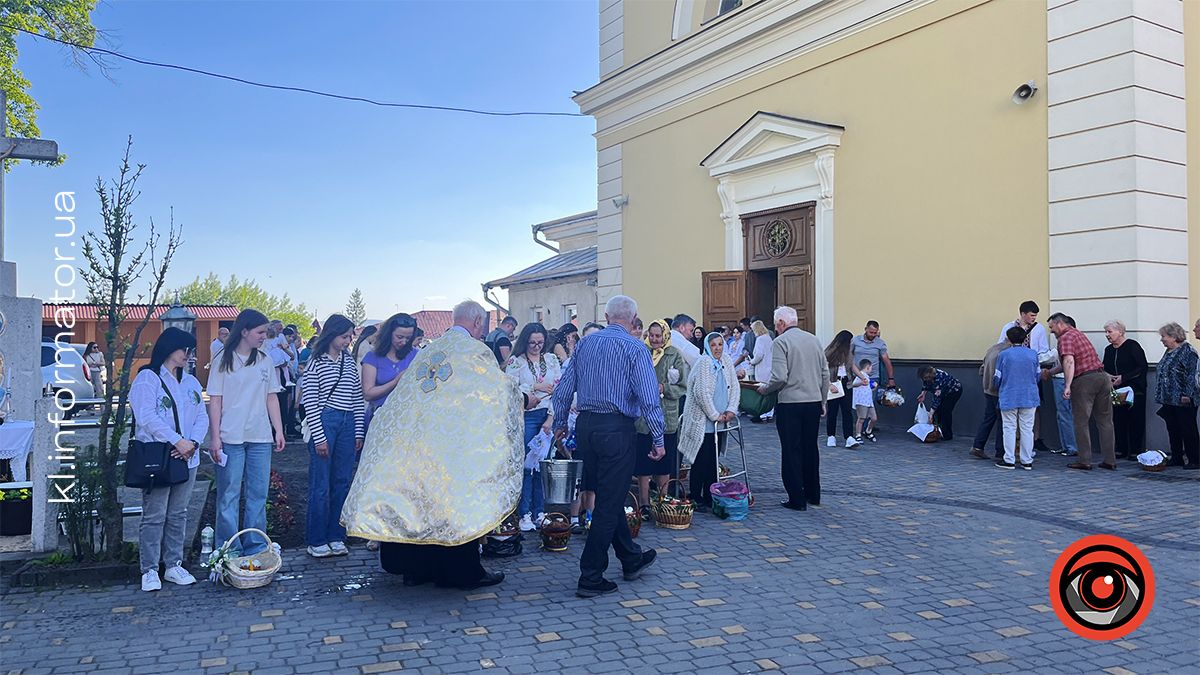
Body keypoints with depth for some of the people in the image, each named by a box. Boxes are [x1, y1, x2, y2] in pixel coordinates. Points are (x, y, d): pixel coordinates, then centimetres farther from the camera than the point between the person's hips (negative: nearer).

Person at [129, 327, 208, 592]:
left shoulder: (191, 382, 17)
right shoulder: (147, 379, -3)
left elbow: (202, 417, 10)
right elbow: (147, 417, -14)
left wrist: (193, 443, -9)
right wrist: (178, 441, -19)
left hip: (186, 458, 6)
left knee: (178, 515, 10)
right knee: (154, 516, -3)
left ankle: (174, 565, 18)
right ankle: (149, 570, 6)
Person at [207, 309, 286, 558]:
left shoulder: (265, 361, 10)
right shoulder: (224, 360, -1)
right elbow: (215, 400, -2)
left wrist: (279, 430, 6)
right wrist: (214, 437, -7)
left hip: (260, 438, 4)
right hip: (231, 438, -4)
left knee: (258, 495, 8)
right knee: (229, 496, 2)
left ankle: (255, 549, 17)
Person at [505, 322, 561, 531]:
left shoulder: (552, 360, 11)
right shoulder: (515, 362, 3)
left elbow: (559, 389, 4)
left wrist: (551, 418, -4)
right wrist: (536, 387, -8)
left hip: (549, 416, 3)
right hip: (526, 417, -3)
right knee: (526, 465, -4)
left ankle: (540, 512, 12)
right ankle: (525, 514, 1)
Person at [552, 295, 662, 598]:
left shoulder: (585, 343, 9)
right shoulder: (635, 348, -7)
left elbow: (564, 388, 11)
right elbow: (649, 397, -14)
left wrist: (560, 423, 21)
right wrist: (658, 438, -9)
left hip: (585, 426, 6)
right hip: (616, 428, -6)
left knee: (609, 496, 19)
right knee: (609, 503, 1)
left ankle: (631, 559, 34)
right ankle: (590, 578, 5)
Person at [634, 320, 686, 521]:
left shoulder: (675, 356, 3)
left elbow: (683, 387, 2)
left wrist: (664, 388, -13)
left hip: (667, 416, 1)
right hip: (642, 415, -1)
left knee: (665, 464, 8)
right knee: (643, 464, 0)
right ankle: (645, 505, 10)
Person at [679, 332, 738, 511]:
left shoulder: (726, 361, 9)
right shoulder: (704, 363, -13)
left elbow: (734, 388, 12)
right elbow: (702, 393, -19)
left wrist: (731, 410, -1)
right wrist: (715, 415, -12)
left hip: (719, 422, 7)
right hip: (702, 422, -7)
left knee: (714, 462, 11)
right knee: (701, 462, -4)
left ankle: (709, 498, 20)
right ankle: (695, 499, 6)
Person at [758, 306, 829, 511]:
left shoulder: (780, 342, -9)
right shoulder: (814, 339, 9)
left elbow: (779, 377, -18)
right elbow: (825, 374, 11)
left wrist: (764, 389, 0)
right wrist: (823, 401, 19)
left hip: (790, 403, -6)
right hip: (814, 402, 6)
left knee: (792, 451, 2)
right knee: (810, 448, 16)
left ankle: (797, 499, 5)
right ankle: (813, 495, 26)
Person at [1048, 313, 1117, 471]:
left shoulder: (1065, 338, -6)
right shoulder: (1077, 333, 22)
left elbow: (1069, 361, -22)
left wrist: (1067, 386, -27)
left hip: (1084, 380, -8)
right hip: (1102, 376, 8)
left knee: (1081, 422, 1)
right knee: (1105, 421, 10)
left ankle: (1085, 461, 4)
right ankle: (1109, 460, 13)